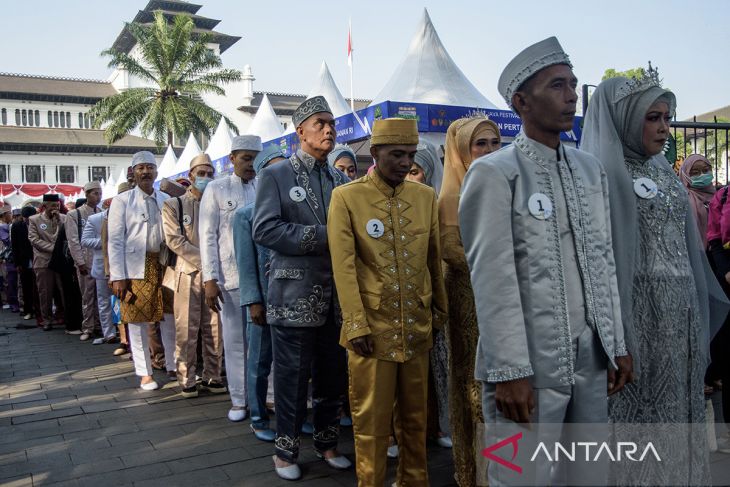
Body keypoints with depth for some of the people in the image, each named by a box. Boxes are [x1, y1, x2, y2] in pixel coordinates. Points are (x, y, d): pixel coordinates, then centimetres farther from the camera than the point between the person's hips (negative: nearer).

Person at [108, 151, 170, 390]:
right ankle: (145, 373, 15)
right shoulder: (122, 201, 2)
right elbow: (115, 240, -2)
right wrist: (118, 277, -8)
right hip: (135, 268, -2)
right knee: (138, 321, 4)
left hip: (163, 265, 2)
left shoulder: (166, 200, 10)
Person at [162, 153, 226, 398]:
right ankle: (187, 380, 8)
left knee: (214, 329, 5)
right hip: (188, 273, -2)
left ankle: (212, 377, 14)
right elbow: (174, 239, -5)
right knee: (187, 329, -1)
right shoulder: (174, 205, 5)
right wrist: (202, 260, -12)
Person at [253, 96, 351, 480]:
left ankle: (327, 442, 30)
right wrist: (322, 236, -16)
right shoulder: (275, 175, -1)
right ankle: (286, 449, 22)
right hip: (294, 294, -4)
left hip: (337, 294, 5)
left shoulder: (341, 179, 13)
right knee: (292, 375, 5)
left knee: (332, 374, 13)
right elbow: (264, 230, -13)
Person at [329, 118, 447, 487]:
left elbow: (434, 259, 13)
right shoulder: (346, 197, -4)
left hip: (417, 326, 4)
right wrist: (357, 325, -11)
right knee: (372, 420, 7)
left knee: (415, 416, 15)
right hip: (372, 327, -3)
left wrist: (440, 311, 16)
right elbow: (344, 266, -8)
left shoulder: (426, 196, 7)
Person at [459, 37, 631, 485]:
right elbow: (493, 279, -14)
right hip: (529, 364, -6)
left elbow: (604, 261, 14)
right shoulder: (494, 173, -8)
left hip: (591, 359, 6)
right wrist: (510, 371, -16)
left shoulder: (591, 168, 12)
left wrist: (618, 344, 11)